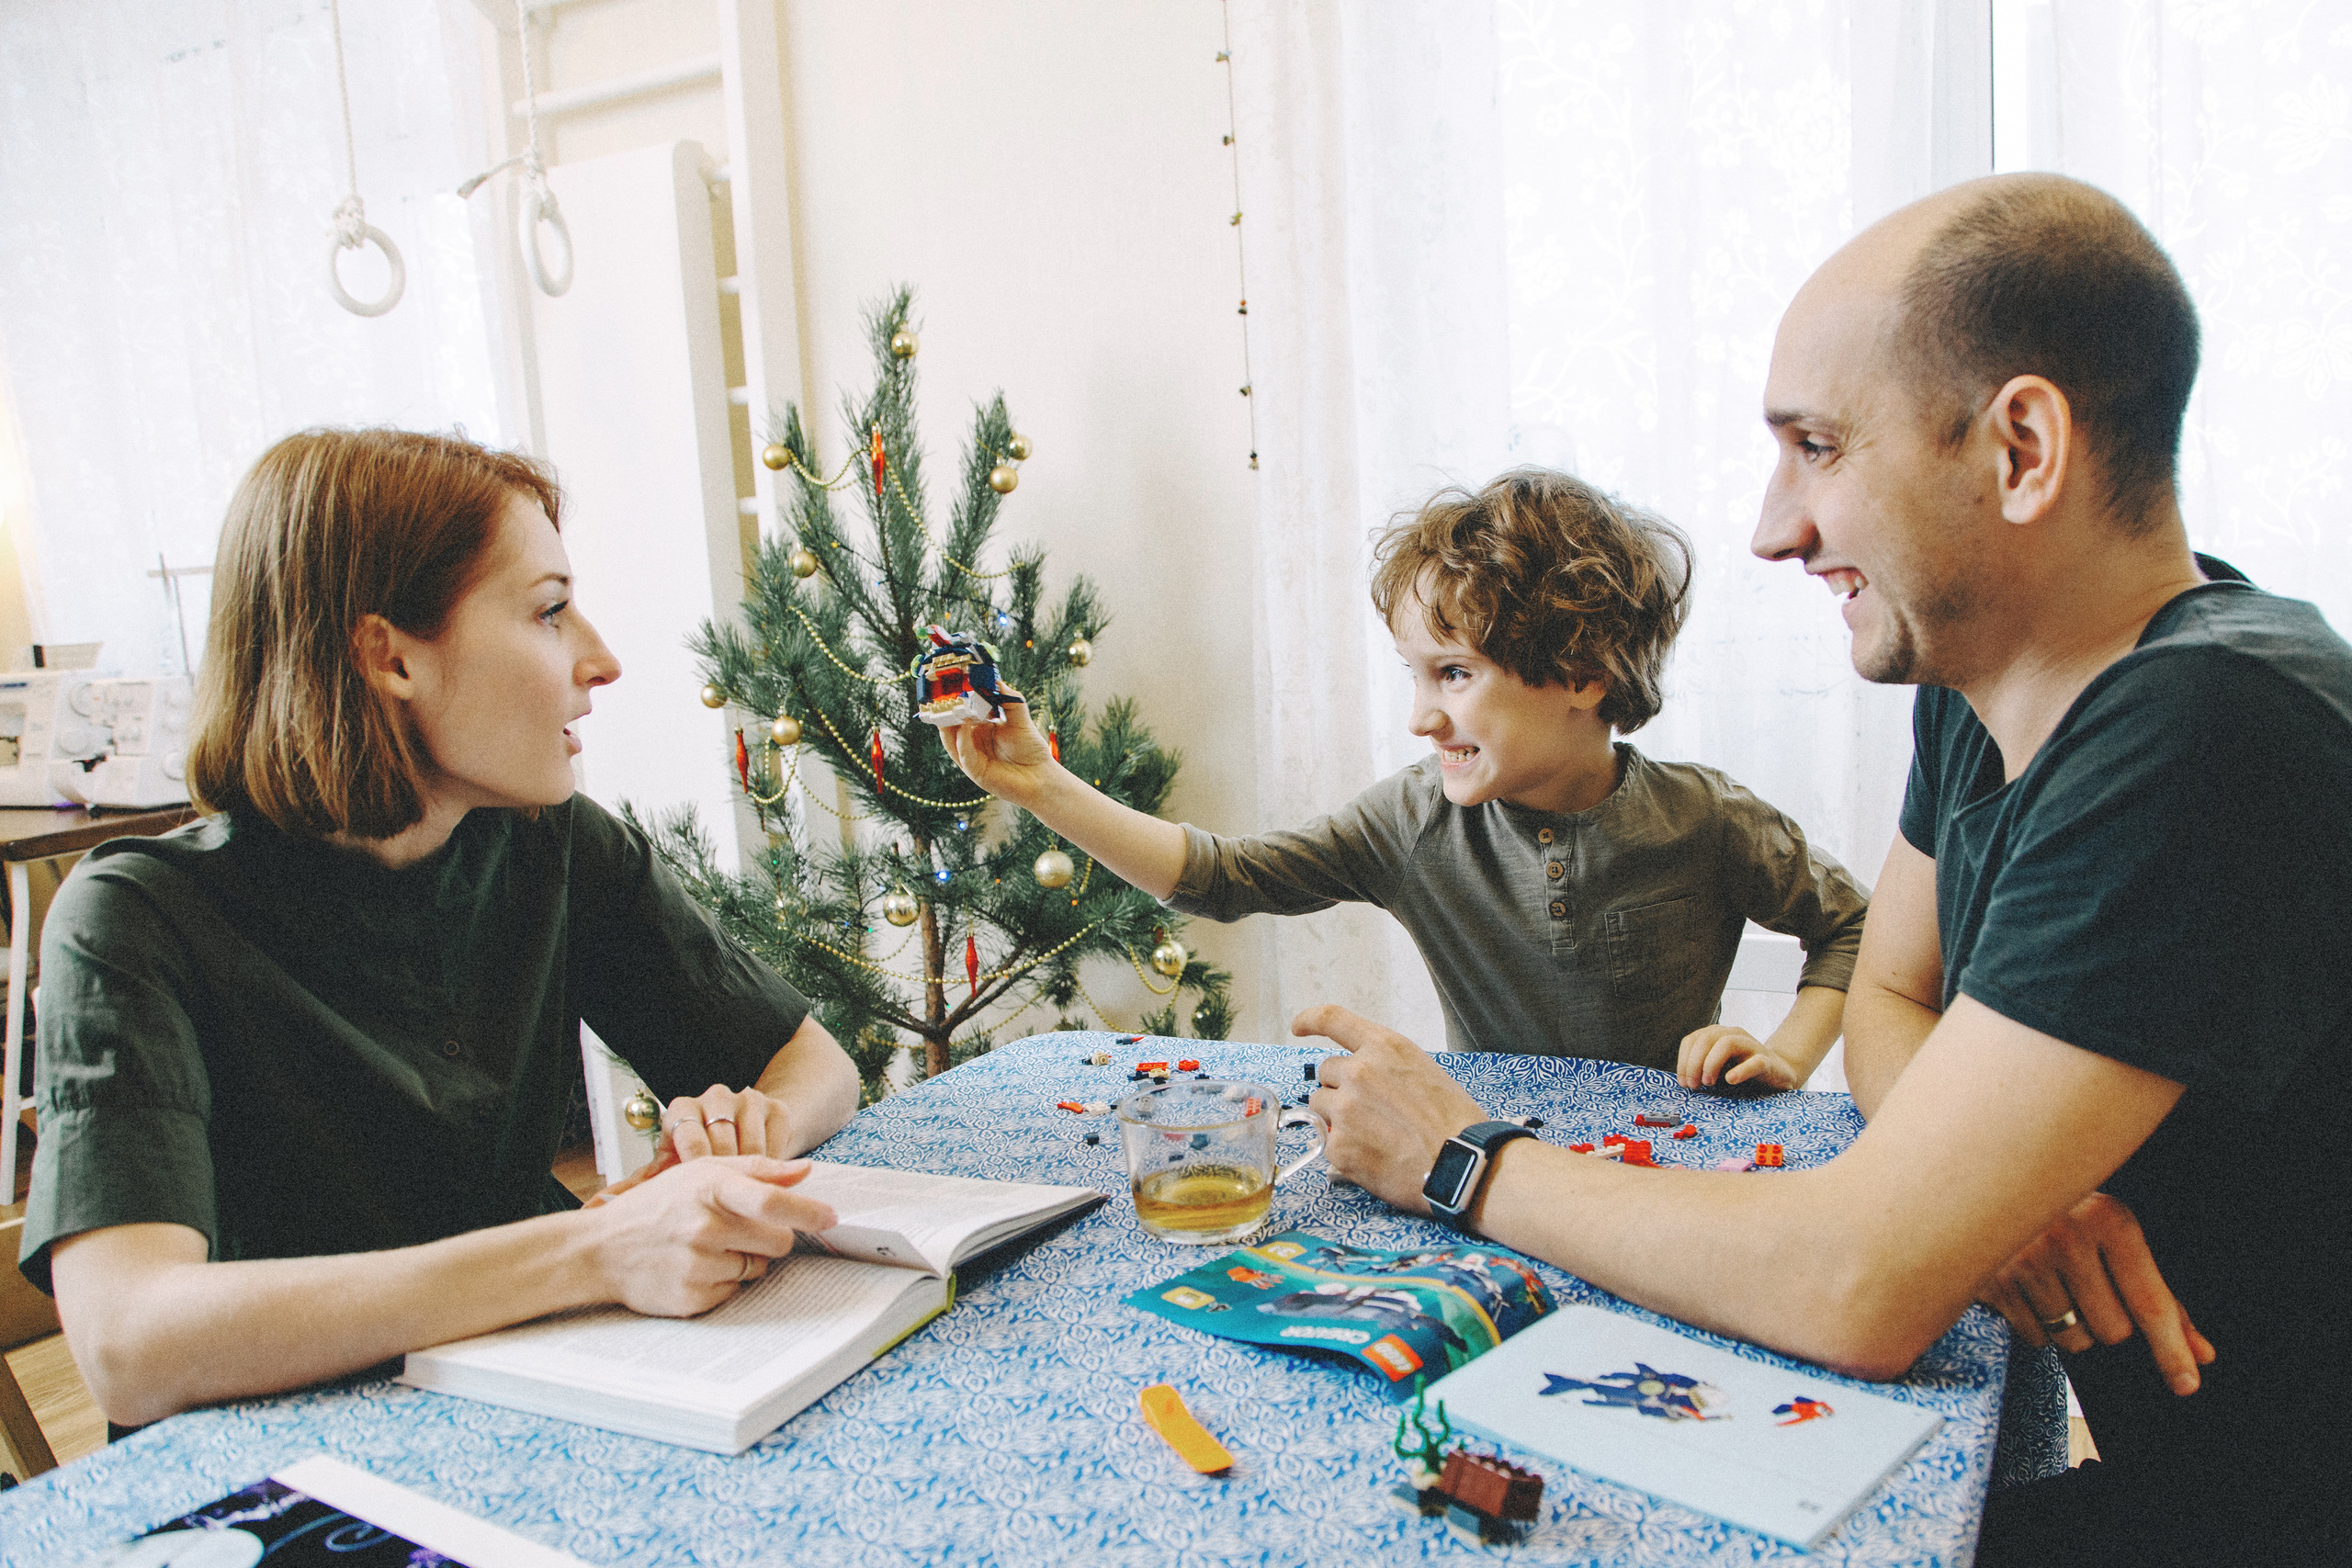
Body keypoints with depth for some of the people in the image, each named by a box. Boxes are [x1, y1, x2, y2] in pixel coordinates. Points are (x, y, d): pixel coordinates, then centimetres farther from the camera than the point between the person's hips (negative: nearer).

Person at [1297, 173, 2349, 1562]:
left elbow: (1860, 1290, -31)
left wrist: (1462, 1165, -15)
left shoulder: (2204, 737, -30)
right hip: (2129, 1449, 6)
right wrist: (1984, 1180, -14)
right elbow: (1886, 1004, 10)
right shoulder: (1976, 678, 0)